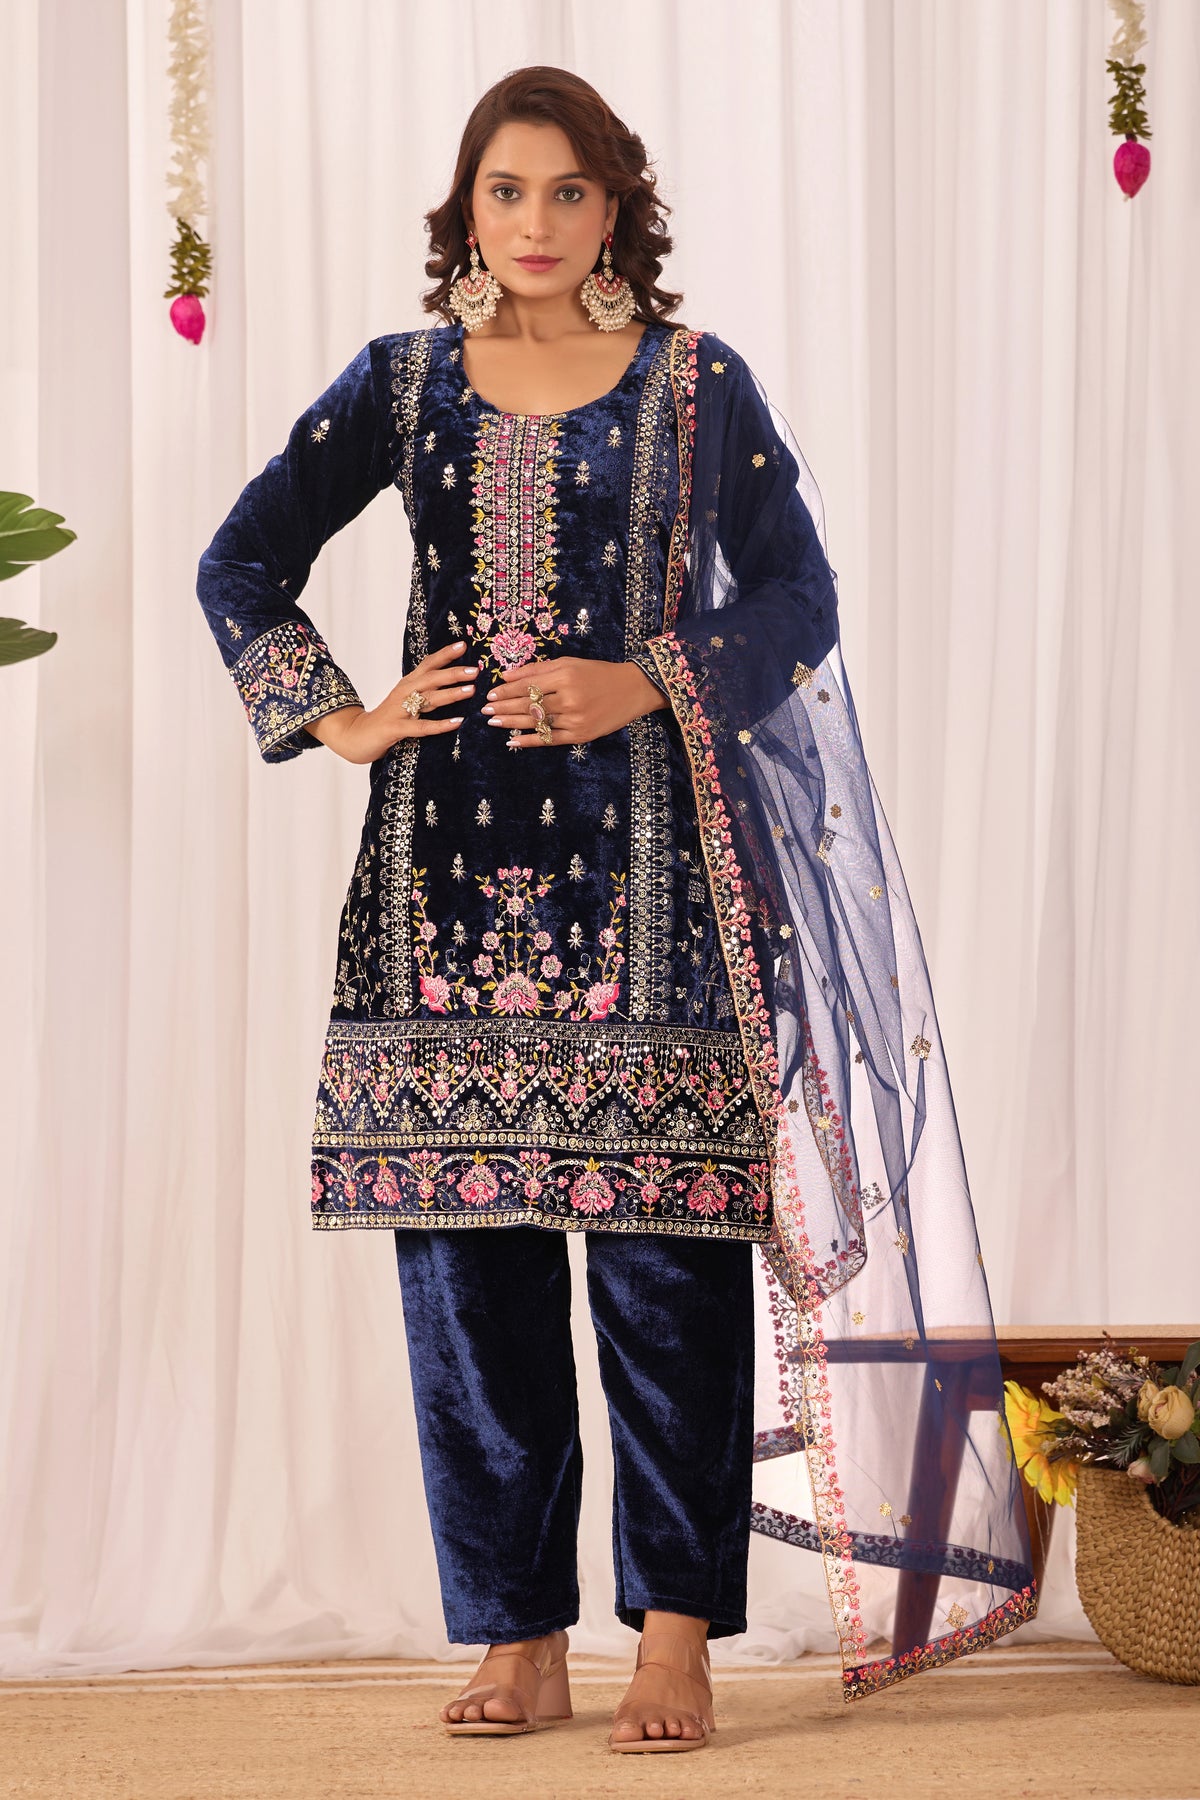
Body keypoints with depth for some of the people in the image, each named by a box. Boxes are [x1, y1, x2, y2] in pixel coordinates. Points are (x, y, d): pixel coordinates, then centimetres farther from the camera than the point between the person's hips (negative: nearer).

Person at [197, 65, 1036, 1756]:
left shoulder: (698, 385, 6)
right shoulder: (403, 385, 11)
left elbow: (797, 599, 3)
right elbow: (243, 562, 16)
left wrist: (644, 685, -10)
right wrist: (337, 716, 4)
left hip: (648, 855, -2)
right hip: (450, 852, 2)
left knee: (664, 1242, -7)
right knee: (464, 1247, 0)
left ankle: (679, 1634, -1)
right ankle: (519, 1635, 8)